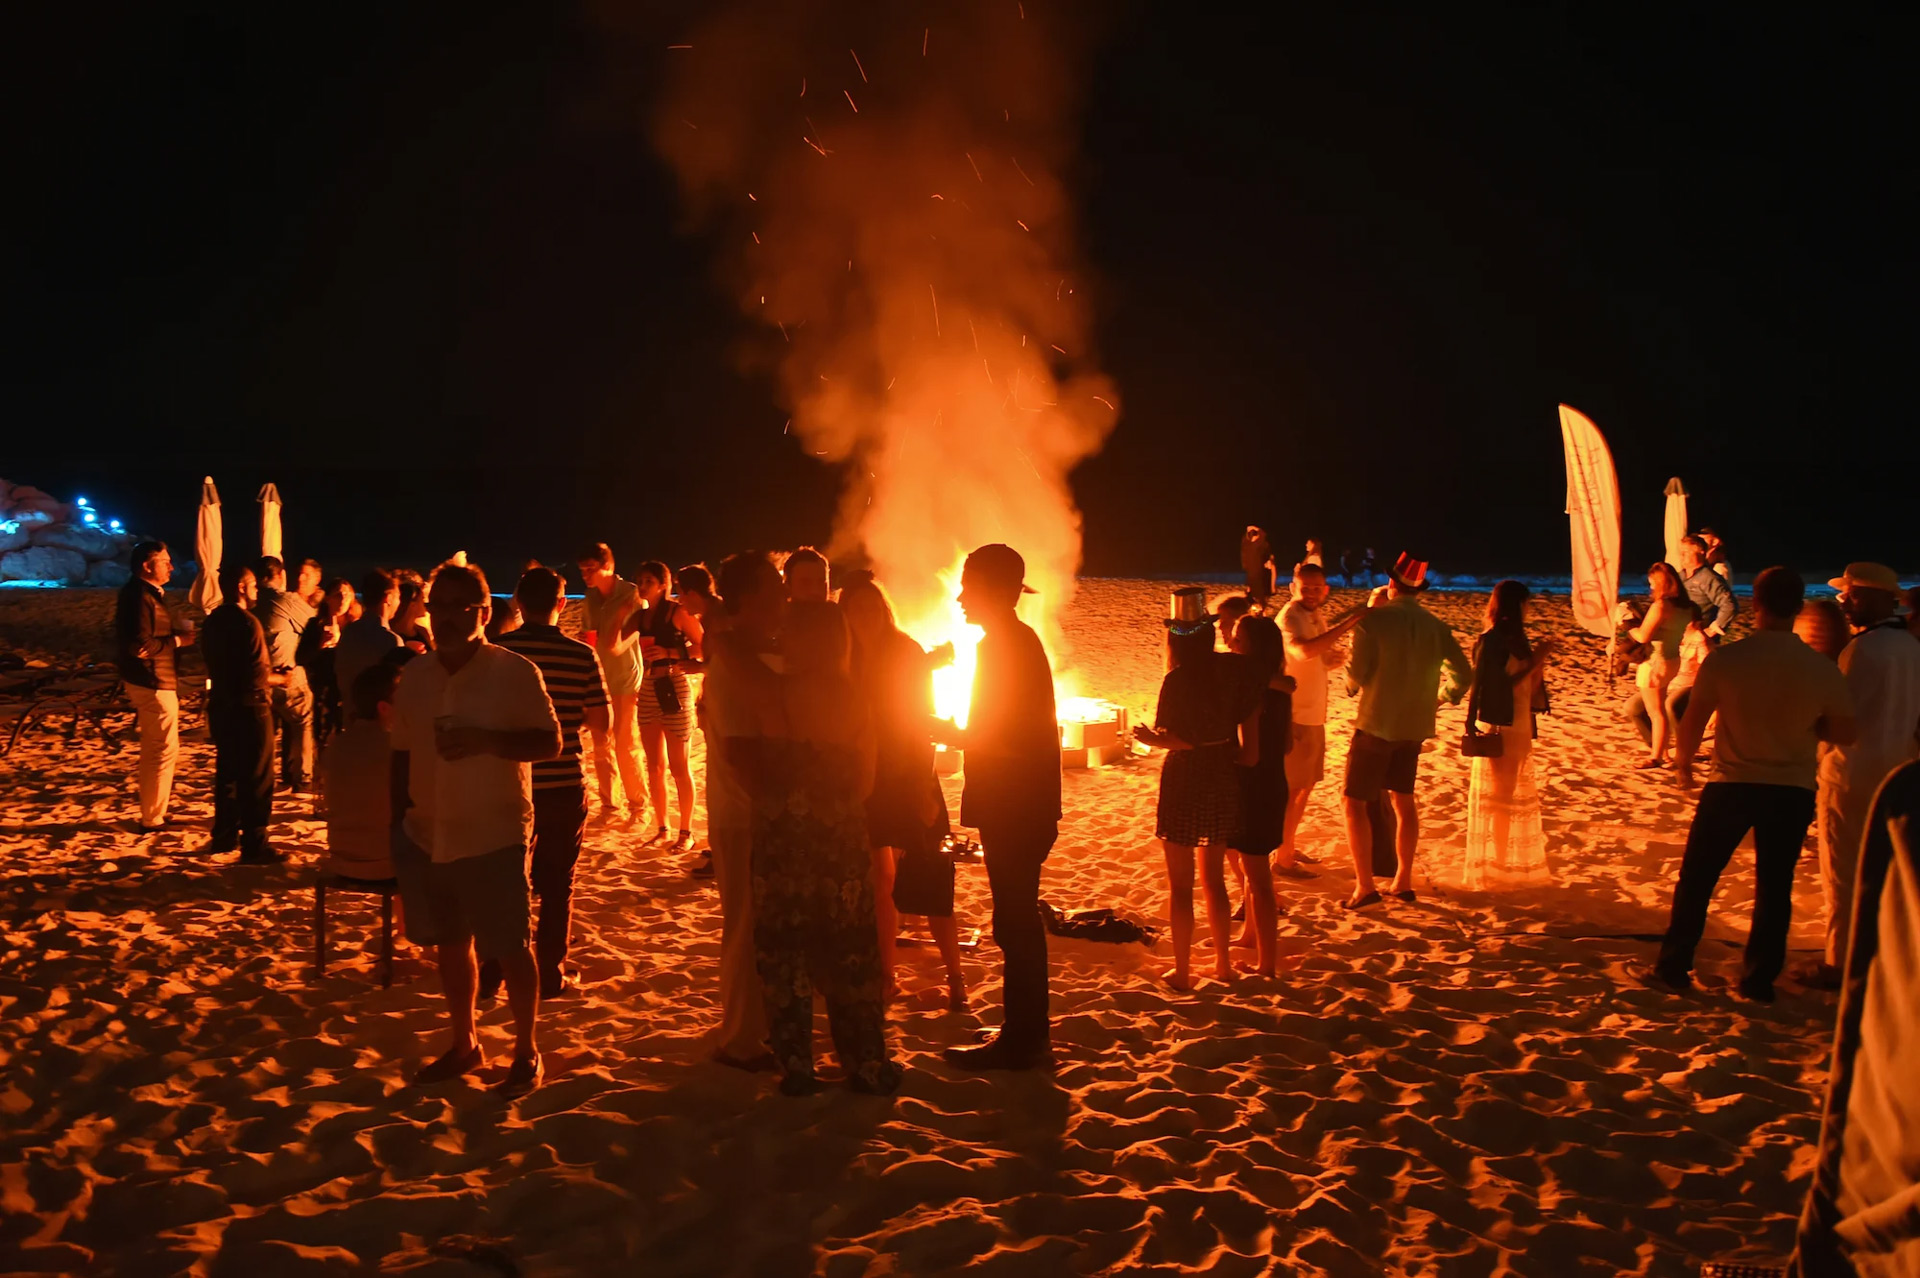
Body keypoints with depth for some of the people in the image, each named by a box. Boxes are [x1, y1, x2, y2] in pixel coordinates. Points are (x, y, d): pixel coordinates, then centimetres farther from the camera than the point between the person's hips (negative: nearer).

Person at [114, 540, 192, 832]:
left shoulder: (147, 593, 12)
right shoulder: (141, 597, -20)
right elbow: (141, 646, -27)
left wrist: (177, 630, 7)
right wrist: (177, 641, -17)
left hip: (150, 681, 11)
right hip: (154, 683, -11)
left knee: (154, 748, 21)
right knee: (164, 749, -4)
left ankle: (151, 813, 32)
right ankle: (152, 820, 2)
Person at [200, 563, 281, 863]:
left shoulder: (212, 621, 7)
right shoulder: (247, 624, -19)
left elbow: (214, 664, 13)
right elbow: (258, 676, -23)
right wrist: (279, 678, -5)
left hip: (220, 704, 8)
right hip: (249, 708, -8)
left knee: (227, 771, 19)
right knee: (256, 778, 0)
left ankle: (224, 835, 27)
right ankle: (254, 845, 3)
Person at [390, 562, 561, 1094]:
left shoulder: (515, 672, -9)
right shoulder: (415, 676, 6)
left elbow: (550, 742, -9)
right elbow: (403, 753, 11)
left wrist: (486, 741, -22)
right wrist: (399, 817, 7)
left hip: (495, 835, -5)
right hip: (431, 835, 5)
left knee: (510, 947, 2)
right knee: (450, 943, 15)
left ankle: (526, 1052, 17)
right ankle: (464, 1045, 30)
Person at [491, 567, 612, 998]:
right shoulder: (582, 656, -8)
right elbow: (601, 723, -5)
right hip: (564, 786, -1)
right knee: (557, 885, 11)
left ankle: (489, 975, 17)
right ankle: (550, 976, 14)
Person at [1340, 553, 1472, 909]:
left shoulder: (1374, 619, -14)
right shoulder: (1436, 626, 2)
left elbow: (1356, 674, -15)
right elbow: (1463, 672, 6)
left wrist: (1351, 679, 8)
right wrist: (1446, 697, 24)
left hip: (1376, 722, -5)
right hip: (1415, 725, 5)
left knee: (1355, 800, 2)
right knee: (1404, 801, 19)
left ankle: (1365, 886, -5)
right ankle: (1403, 881, 22)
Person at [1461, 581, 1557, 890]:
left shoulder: (1516, 640, 11)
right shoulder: (1491, 641, -11)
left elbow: (1530, 691, 10)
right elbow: (1497, 686, -19)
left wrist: (1539, 660, -2)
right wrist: (1533, 664, -16)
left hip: (1520, 729, 8)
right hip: (1498, 729, -8)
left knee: (1518, 798, 12)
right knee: (1495, 798, -3)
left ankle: (1511, 865, 20)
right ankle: (1488, 868, 3)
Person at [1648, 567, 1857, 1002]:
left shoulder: (1725, 659, -13)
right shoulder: (1821, 669, -8)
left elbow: (1693, 721, -7)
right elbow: (1843, 733, 0)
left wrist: (1684, 758, 12)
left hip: (1731, 785, -1)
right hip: (1792, 790, 2)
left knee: (1696, 878, 12)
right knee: (1774, 886, 14)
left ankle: (1673, 968, 16)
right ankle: (1760, 979, 18)